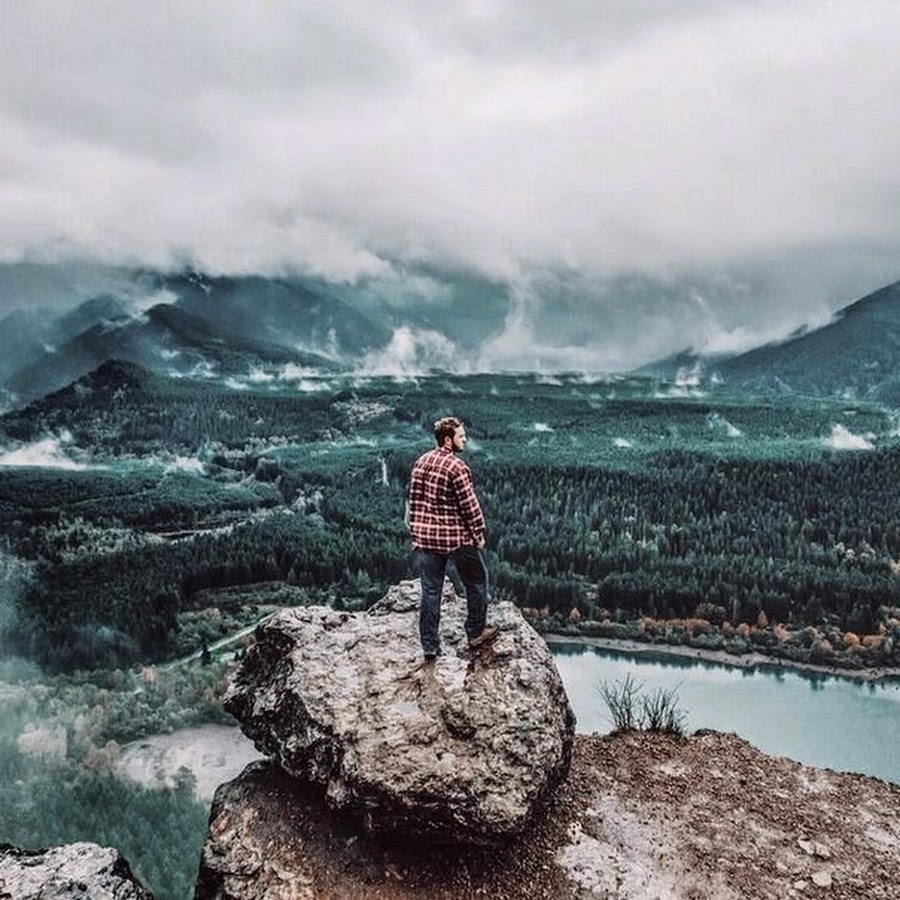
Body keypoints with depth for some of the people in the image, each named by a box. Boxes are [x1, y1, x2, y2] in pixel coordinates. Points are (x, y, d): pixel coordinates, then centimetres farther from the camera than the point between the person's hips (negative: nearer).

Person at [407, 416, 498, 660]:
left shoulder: (421, 462, 5)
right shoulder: (456, 467, -16)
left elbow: (413, 500, 9)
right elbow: (469, 504, -14)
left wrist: (414, 530, 17)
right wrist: (479, 533, -2)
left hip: (424, 537, 6)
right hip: (455, 537, -6)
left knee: (430, 590, 10)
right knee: (476, 582, 15)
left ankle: (430, 646, 14)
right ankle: (476, 633, 25)